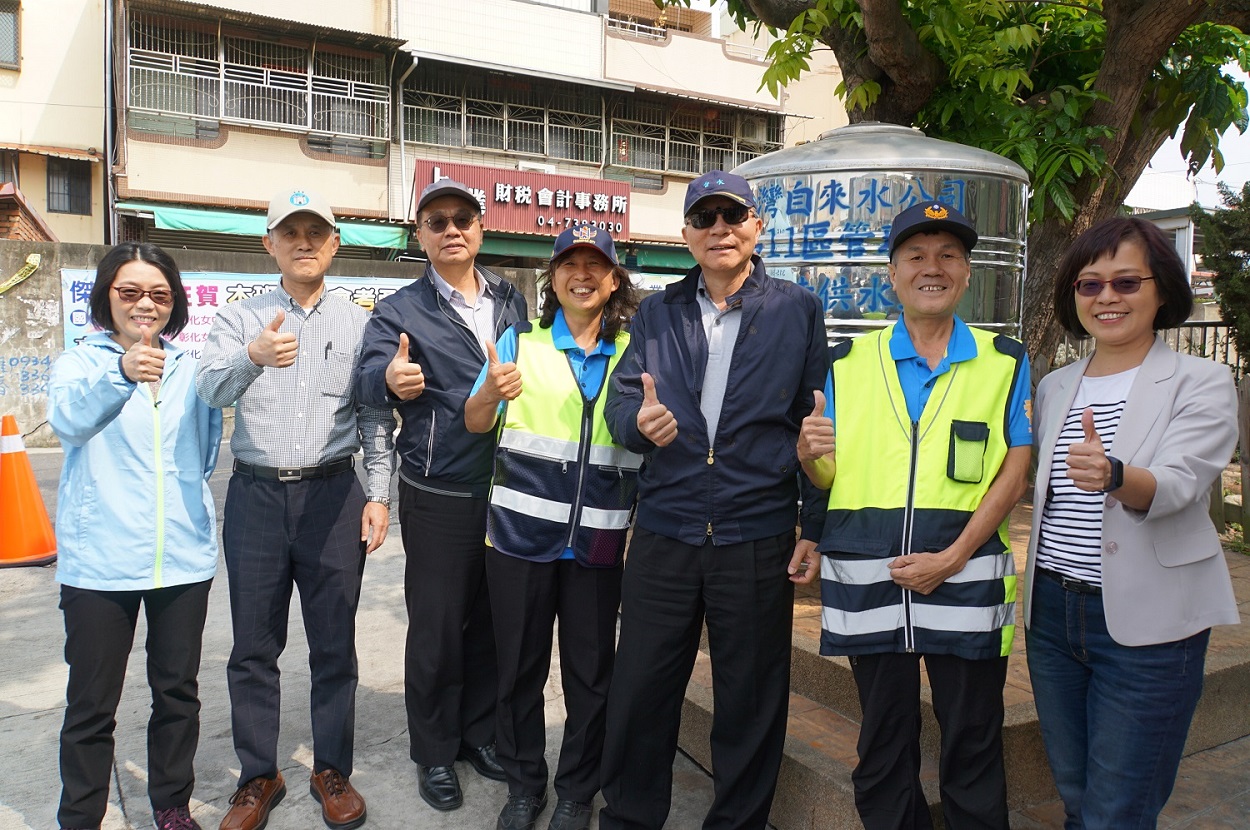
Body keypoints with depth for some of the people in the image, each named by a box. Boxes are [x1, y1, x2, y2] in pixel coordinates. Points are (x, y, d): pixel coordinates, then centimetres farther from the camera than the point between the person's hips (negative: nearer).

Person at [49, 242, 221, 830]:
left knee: (177, 691, 14)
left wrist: (194, 502, 8)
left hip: (184, 558, 3)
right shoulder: (81, 362, -2)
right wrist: (120, 374, -39)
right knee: (91, 704, 5)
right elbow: (68, 420, -24)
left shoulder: (191, 367, 6)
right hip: (100, 561, -3)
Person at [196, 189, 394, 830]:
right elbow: (210, 388, -14)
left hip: (333, 495, 0)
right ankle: (258, 777, 25)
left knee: (334, 644, 8)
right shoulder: (239, 319, 4)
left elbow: (375, 416, 6)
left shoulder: (356, 323, 6)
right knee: (253, 646, 9)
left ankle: (331, 771, 24)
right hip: (255, 495, 1)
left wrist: (379, 495, -2)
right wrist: (252, 357, -35)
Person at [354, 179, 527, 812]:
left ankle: (479, 732, 34)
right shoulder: (400, 312, -4)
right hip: (439, 498, -3)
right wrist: (391, 379, -43)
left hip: (509, 490, 4)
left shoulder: (513, 301, 8)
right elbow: (369, 374, -21)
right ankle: (435, 753, 25)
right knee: (436, 626, 5)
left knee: (494, 619, 15)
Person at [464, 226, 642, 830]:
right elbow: (475, 425, -3)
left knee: (590, 672, 10)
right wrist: (490, 393, -25)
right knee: (520, 666, 11)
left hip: (600, 541, 1)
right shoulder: (520, 342, 3)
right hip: (521, 533, 0)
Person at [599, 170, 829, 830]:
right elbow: (619, 401, 4)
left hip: (759, 540, -1)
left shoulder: (797, 310, 3)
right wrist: (639, 422, -20)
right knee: (640, 690, 10)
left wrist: (817, 528, -4)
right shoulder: (656, 313, 9)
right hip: (664, 536, 2)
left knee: (751, 702, 11)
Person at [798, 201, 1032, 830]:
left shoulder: (1003, 362, 6)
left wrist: (951, 559, -13)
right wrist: (810, 454, -15)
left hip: (965, 582, -1)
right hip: (868, 583, 1)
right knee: (882, 751, 14)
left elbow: (1012, 477, -1)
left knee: (971, 753, 10)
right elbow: (833, 479, 8)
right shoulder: (848, 363, 8)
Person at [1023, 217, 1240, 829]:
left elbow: (1175, 485, -23)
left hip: (1147, 623, -5)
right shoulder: (1053, 387, 9)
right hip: (1052, 612, 5)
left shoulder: (1202, 383, -6)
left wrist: (1114, 474, -42)